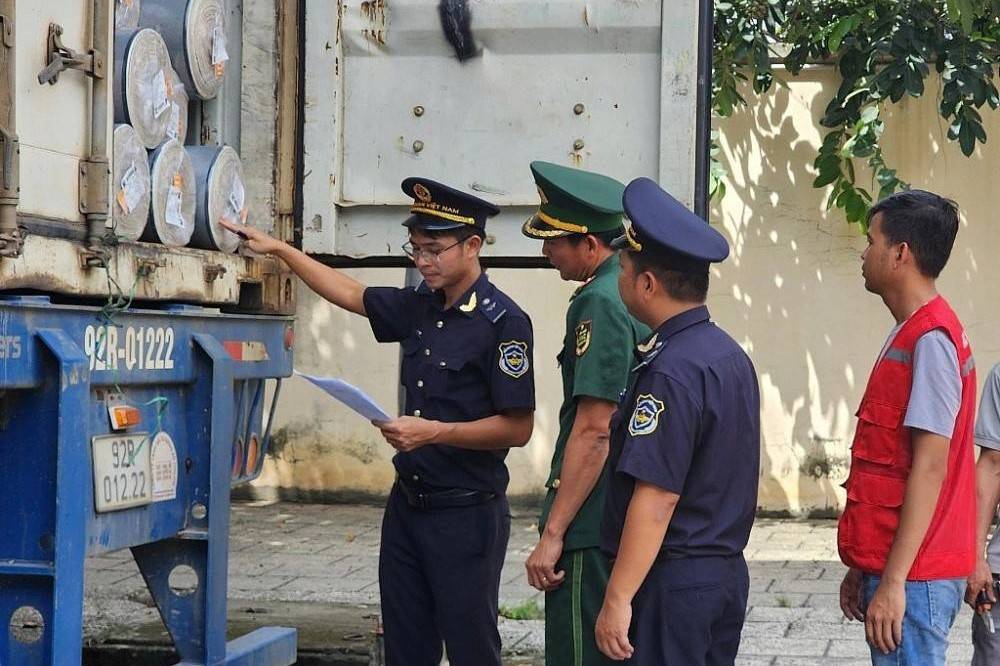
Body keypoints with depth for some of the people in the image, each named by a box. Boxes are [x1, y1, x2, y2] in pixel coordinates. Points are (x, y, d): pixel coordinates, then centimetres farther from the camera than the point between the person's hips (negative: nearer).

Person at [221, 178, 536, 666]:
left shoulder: (503, 322, -15)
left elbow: (517, 428, -17)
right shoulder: (420, 308, 8)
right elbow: (351, 294, 22)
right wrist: (279, 250, 20)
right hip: (408, 503, 8)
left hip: (467, 512, -8)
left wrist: (434, 432, -23)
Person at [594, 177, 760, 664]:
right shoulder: (731, 355, 10)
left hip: (672, 583, -9)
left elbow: (657, 498, -23)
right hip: (727, 570, 9)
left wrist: (618, 599, -21)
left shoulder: (671, 373, -19)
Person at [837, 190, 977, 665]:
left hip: (912, 577, -10)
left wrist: (893, 582, -21)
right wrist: (865, 567, 20)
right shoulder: (910, 334, 16)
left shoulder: (930, 339, -15)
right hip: (890, 567, 10)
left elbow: (929, 467, -20)